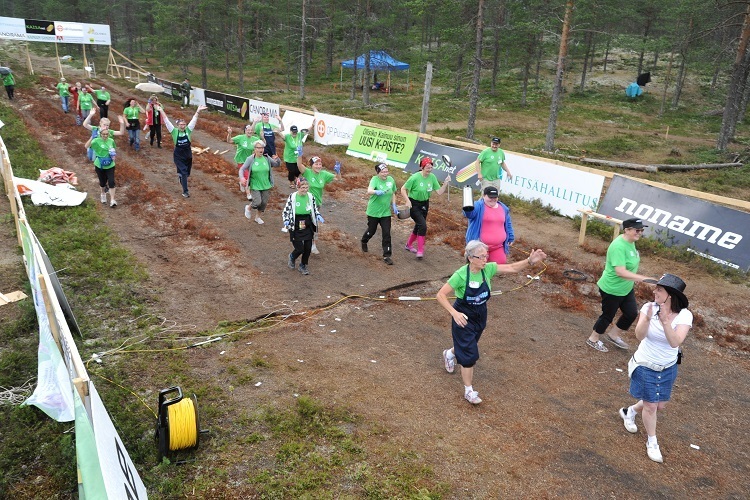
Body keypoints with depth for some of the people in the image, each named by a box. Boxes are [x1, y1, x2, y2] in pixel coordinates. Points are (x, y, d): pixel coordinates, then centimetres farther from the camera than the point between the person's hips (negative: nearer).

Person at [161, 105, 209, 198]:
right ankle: (185, 191, -2)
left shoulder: (188, 130, -3)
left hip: (188, 155, 3)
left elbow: (194, 120, -8)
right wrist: (162, 111, -14)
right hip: (178, 156, -3)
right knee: (184, 173, -9)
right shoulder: (174, 131, -7)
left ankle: (180, 175, 52)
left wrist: (198, 111, -15)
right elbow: (167, 121, -10)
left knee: (187, 173, 15)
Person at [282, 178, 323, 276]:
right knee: (300, 249, -4)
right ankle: (292, 257, 33)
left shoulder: (311, 196, -1)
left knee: (308, 248, 6)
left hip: (308, 226, 4)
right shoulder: (292, 197, -12)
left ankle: (303, 266, 30)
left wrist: (318, 216, -7)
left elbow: (315, 209, 13)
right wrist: (286, 221, -22)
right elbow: (286, 211, -6)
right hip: (296, 228, -4)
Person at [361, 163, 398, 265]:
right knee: (371, 231, 16)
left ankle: (386, 256, 3)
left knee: (387, 234, -3)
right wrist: (377, 192, -55)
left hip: (386, 212, 3)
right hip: (373, 212, -3)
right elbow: (369, 191, -36)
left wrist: (394, 205, 8)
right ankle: (364, 242, 50)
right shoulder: (375, 179, -17)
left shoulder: (391, 180, -3)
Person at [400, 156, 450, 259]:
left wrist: (445, 183, -19)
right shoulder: (415, 177, -20)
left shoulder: (432, 177, -6)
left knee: (418, 226, 17)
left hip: (424, 204, 6)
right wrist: (407, 201, -24)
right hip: (414, 204, -6)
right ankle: (420, 250, -8)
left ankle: (409, 245, 40)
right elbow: (403, 189, -14)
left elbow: (439, 192, -5)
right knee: (423, 225, -18)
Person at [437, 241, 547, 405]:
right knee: (469, 355, -3)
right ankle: (469, 391, 16)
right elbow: (441, 295, -25)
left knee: (466, 345, 27)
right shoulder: (461, 275, -28)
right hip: (463, 317, -6)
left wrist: (530, 261, -33)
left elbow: (512, 268, -16)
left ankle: (450, 353, 62)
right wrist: (454, 313, -36)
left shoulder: (488, 268, -15)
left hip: (480, 316, 6)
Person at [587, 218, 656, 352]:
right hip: (612, 289, -9)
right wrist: (642, 278, -42)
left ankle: (614, 335, 37)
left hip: (626, 288, 9)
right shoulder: (619, 246, -30)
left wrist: (634, 278, 21)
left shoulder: (630, 242, -1)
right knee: (608, 316, 9)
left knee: (632, 313, 15)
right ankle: (593, 340, 31)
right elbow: (620, 272, -38)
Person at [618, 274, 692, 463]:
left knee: (660, 405, 19)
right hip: (645, 367, -2)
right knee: (651, 406, 6)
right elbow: (639, 335, -29)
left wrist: (665, 321, -47)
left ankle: (629, 412, 48)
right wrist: (647, 319, -47)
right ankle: (652, 442, 31)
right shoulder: (649, 307, -20)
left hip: (668, 368, 3)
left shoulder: (684, 315, -19)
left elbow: (675, 342, -33)